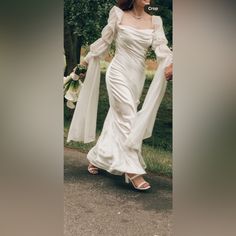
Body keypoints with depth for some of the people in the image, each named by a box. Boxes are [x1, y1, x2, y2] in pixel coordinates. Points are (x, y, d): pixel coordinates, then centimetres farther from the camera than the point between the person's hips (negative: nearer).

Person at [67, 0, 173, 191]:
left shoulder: (155, 21, 3)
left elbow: (161, 46, -10)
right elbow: (105, 41, 6)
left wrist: (170, 64, -30)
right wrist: (88, 59, 14)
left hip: (137, 77, 5)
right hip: (119, 73, -5)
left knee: (117, 120, 12)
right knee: (129, 120, -11)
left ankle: (95, 158, 30)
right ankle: (133, 171, -7)